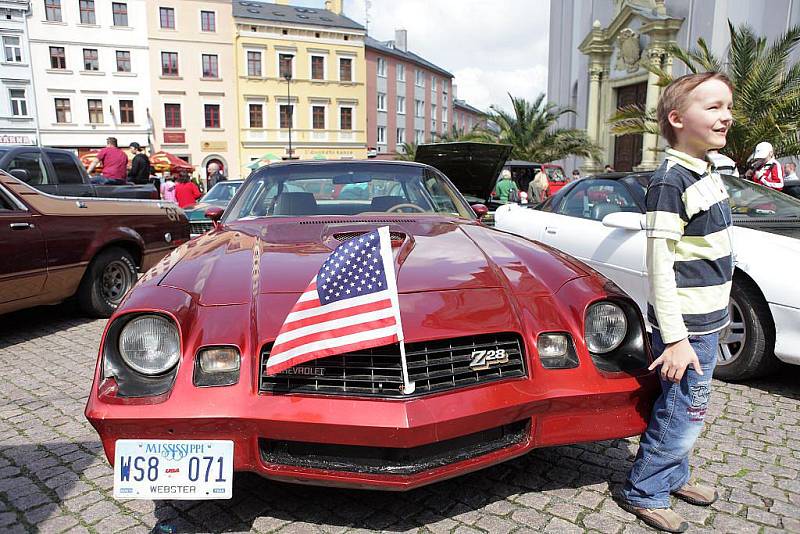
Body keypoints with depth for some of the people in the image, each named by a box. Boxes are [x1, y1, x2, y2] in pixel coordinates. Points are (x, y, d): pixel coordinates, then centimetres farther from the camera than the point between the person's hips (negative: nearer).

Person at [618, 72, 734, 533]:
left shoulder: (708, 174, 10)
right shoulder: (670, 181, -19)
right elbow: (660, 266, -22)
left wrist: (717, 313, 21)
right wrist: (675, 338, -23)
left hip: (707, 320, 9)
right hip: (686, 327, -9)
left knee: (687, 410, 20)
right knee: (684, 414, 1)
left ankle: (674, 476, 39)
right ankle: (644, 493, 19)